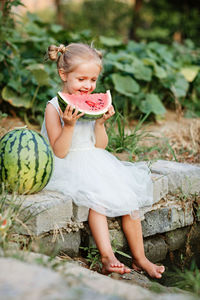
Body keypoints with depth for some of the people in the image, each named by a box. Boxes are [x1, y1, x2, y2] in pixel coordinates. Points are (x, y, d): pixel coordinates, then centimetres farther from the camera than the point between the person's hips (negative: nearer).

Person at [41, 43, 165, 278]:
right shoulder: (54, 107, -9)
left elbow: (100, 146, 7)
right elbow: (59, 152, -14)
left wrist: (100, 123, -9)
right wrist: (69, 125, -26)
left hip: (96, 162, 5)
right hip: (70, 167, -5)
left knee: (128, 196, -10)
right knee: (97, 197, -30)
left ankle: (140, 259, -2)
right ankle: (107, 256, -30)